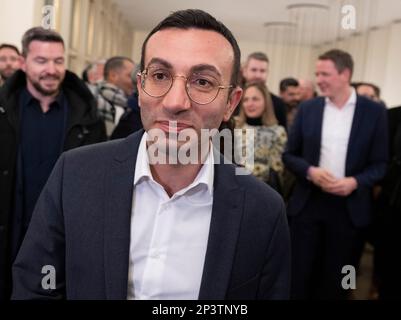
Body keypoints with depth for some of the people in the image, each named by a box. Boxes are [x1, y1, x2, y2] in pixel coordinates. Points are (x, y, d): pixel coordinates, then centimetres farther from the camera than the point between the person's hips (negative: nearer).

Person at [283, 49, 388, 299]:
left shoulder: (374, 111, -2)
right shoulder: (307, 108, 3)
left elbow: (380, 163, 0)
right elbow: (289, 154, 6)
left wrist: (355, 182, -18)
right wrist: (310, 171, -13)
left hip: (350, 207, -1)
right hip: (308, 203, 1)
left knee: (336, 280, 11)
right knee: (299, 276, 7)